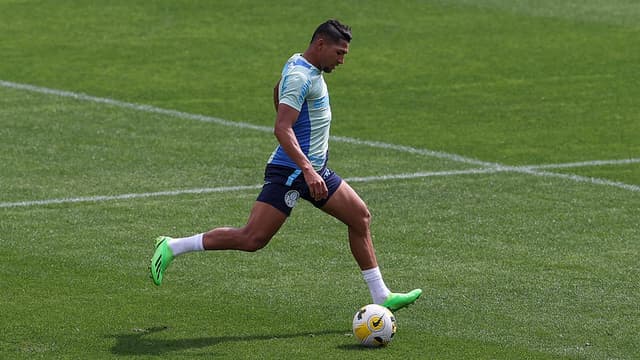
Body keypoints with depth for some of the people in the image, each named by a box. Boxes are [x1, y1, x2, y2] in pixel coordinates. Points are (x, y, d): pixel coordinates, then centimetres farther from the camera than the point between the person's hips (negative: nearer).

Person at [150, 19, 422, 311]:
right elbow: (281, 129, -28)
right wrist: (307, 170, -35)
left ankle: (381, 298, 14)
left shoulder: (299, 64, 12)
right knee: (253, 238, -13)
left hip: (314, 169, 10)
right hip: (290, 172, -10)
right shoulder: (299, 76, -19)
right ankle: (172, 247, -3)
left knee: (360, 216, 8)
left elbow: (278, 90, 34)